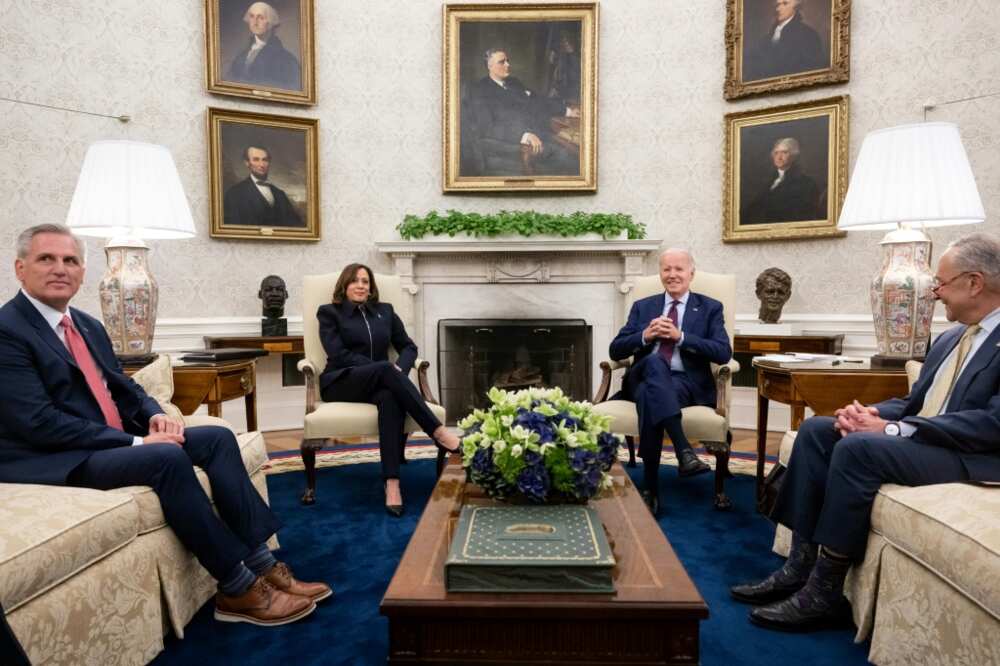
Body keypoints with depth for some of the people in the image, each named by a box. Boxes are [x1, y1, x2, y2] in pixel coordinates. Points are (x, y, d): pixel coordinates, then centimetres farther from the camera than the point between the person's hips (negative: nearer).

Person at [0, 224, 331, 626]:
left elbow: (121, 386, 19)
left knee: (218, 437, -7)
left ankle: (261, 564, -11)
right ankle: (238, 589, -22)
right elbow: (39, 423, -20)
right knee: (166, 457, -32)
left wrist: (154, 415, -5)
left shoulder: (88, 325, 15)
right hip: (55, 460, -8)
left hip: (113, 440, 9)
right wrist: (136, 442, -21)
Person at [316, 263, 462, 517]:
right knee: (385, 369, -35)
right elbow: (338, 354, -7)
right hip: (341, 382, -3)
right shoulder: (329, 313, 8)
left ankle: (392, 483, -45)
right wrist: (388, 368, -17)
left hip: (379, 380, 3)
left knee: (390, 397, -37)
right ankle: (439, 433, -40)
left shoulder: (385, 311, 20)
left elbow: (408, 346, 15)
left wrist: (399, 369, -10)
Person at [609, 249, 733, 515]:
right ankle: (683, 450, -44)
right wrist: (645, 336, -9)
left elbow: (724, 353, -2)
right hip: (645, 378, 2)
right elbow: (616, 351, 11)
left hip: (687, 382, -1)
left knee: (650, 396, -36)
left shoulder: (710, 308, 13)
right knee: (655, 361, -36)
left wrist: (680, 336, -12)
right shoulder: (642, 306, 19)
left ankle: (650, 489, -31)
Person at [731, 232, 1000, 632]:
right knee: (816, 429, -8)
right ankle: (800, 566, -10)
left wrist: (894, 430, -25)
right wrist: (870, 413, -7)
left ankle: (824, 592, -20)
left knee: (857, 447, -31)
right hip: (916, 438, 9)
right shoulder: (950, 339, 17)